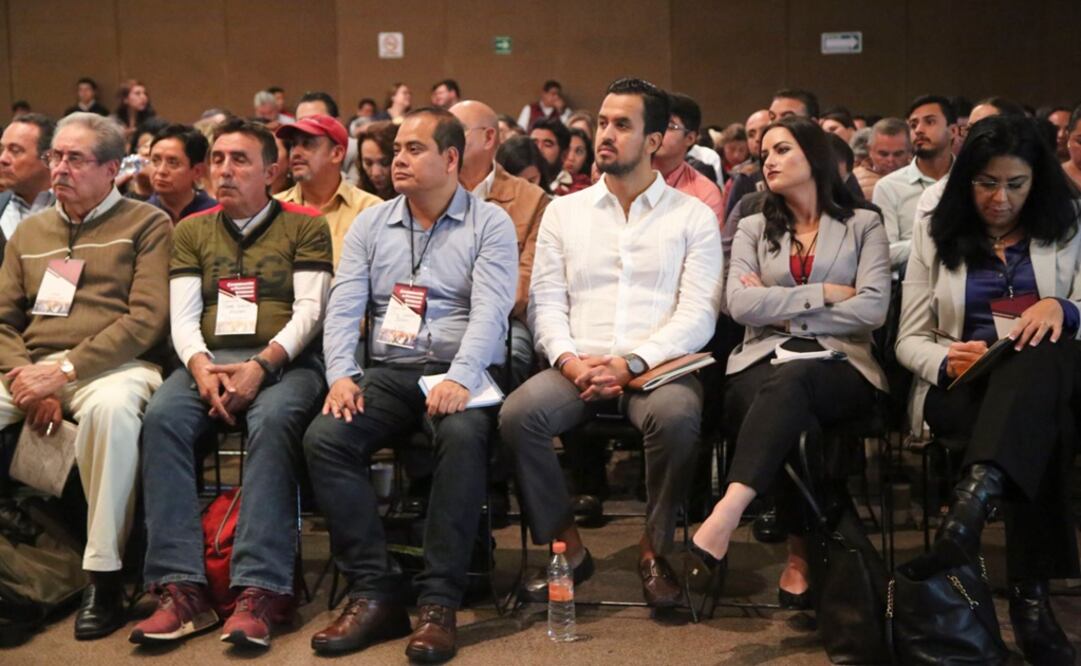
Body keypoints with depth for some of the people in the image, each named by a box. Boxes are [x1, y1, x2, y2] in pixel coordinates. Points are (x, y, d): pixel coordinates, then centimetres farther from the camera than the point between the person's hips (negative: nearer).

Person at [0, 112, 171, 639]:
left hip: (112, 365, -4)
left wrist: (66, 369, -15)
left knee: (111, 405, -40)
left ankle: (104, 575, -27)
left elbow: (147, 319, -6)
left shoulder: (147, 225, 6)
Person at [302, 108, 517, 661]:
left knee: (464, 437, -36)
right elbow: (343, 307, 7)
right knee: (324, 437, -24)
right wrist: (342, 375, -12)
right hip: (388, 371, 4)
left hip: (460, 372, -3)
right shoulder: (371, 225, 16)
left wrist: (460, 378, -27)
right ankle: (373, 593, -19)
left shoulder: (489, 224, 4)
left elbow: (490, 310, -10)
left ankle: (439, 602, -28)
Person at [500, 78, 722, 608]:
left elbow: (699, 314, -1)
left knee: (676, 418, -36)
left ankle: (655, 550, -12)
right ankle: (566, 545, -8)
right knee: (518, 414, -28)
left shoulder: (693, 217, 10)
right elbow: (546, 303, 10)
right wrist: (570, 360, -11)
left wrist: (631, 364, -16)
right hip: (579, 367, 2)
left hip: (657, 366, -2)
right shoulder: (564, 212, 18)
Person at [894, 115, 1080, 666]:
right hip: (961, 389, 0)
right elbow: (909, 341, 9)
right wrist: (945, 361, -15)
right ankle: (1029, 592, -46)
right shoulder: (935, 233, 13)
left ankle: (976, 492, -63)